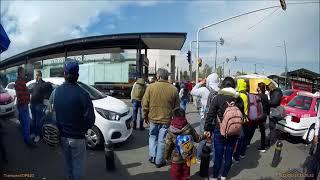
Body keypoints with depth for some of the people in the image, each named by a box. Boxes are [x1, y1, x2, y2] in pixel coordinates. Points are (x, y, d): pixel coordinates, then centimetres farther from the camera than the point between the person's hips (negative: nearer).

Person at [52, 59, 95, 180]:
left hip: (62, 135, 6)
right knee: (78, 164, 9)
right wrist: (83, 129, 1)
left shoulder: (55, 92, -4)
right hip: (77, 137, -5)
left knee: (68, 162, 24)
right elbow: (90, 119, -18)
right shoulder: (82, 94, -21)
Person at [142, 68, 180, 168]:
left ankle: (153, 156, 21)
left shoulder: (151, 87, -8)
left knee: (152, 137, 21)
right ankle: (159, 161, 20)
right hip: (166, 119, 0)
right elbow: (177, 107, 3)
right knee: (162, 140, 10)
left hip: (153, 118, 0)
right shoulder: (173, 89, -5)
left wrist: (145, 116, 10)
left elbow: (145, 104, -3)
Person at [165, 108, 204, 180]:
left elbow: (168, 145, -16)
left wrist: (166, 156, -1)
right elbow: (197, 138, 2)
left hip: (175, 158, -2)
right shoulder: (189, 128, -10)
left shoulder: (171, 131, -18)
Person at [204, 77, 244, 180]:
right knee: (229, 155, 14)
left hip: (219, 131, -3)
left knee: (218, 155, 7)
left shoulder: (218, 98, -10)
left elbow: (210, 114, -9)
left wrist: (207, 129, -2)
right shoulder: (239, 99, -1)